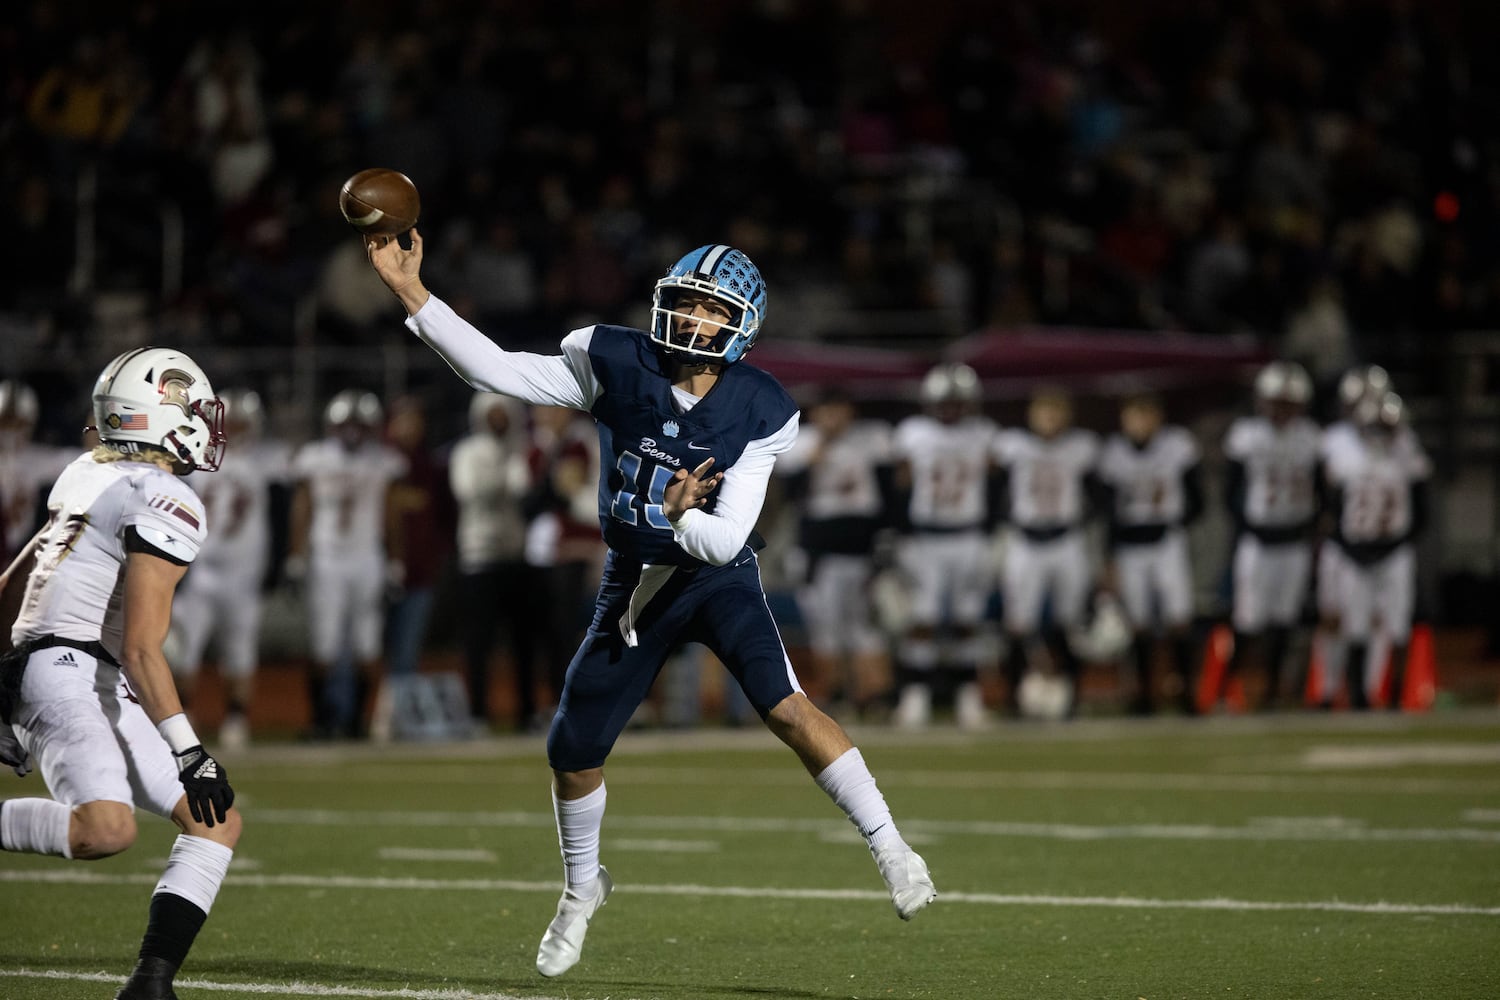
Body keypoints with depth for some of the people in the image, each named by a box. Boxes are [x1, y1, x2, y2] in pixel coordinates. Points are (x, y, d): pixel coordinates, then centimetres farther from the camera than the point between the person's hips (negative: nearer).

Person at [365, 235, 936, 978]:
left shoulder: (758, 413, -16)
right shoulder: (616, 365, -12)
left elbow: (726, 540, -19)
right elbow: (493, 369, -13)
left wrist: (680, 516, -41)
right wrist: (408, 288, -21)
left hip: (719, 579, -3)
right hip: (634, 582, 3)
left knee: (785, 705, -27)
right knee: (572, 753, 7)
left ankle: (891, 850, -19)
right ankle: (582, 889, 35)